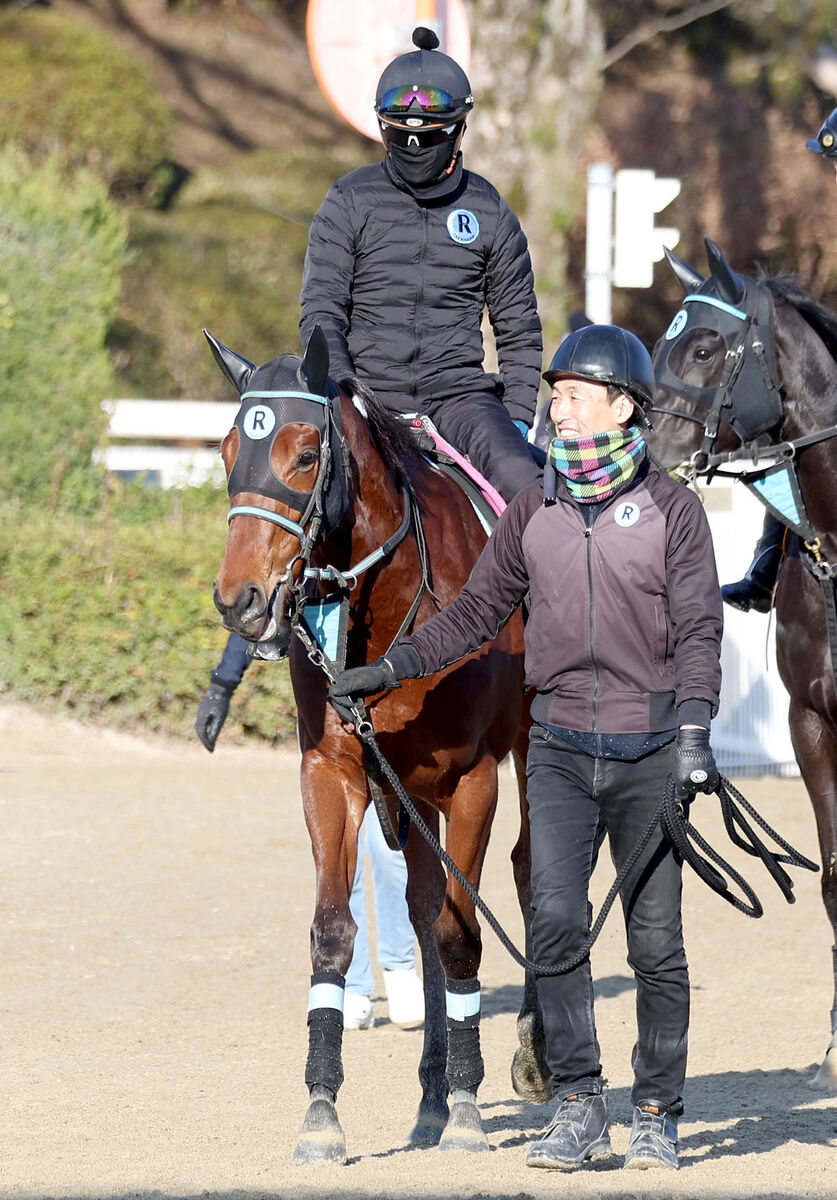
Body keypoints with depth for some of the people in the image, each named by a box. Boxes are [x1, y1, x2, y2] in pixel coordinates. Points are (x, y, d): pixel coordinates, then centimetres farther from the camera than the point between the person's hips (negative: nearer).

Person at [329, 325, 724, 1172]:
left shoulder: (671, 508, -2)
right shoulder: (534, 512, 7)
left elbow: (698, 631, -6)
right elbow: (476, 611, 14)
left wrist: (694, 732, -18)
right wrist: (386, 672, 7)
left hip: (648, 751, -2)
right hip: (561, 749, 2)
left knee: (656, 941, 1)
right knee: (555, 923, -10)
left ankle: (657, 1115, 12)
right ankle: (577, 1108, -3)